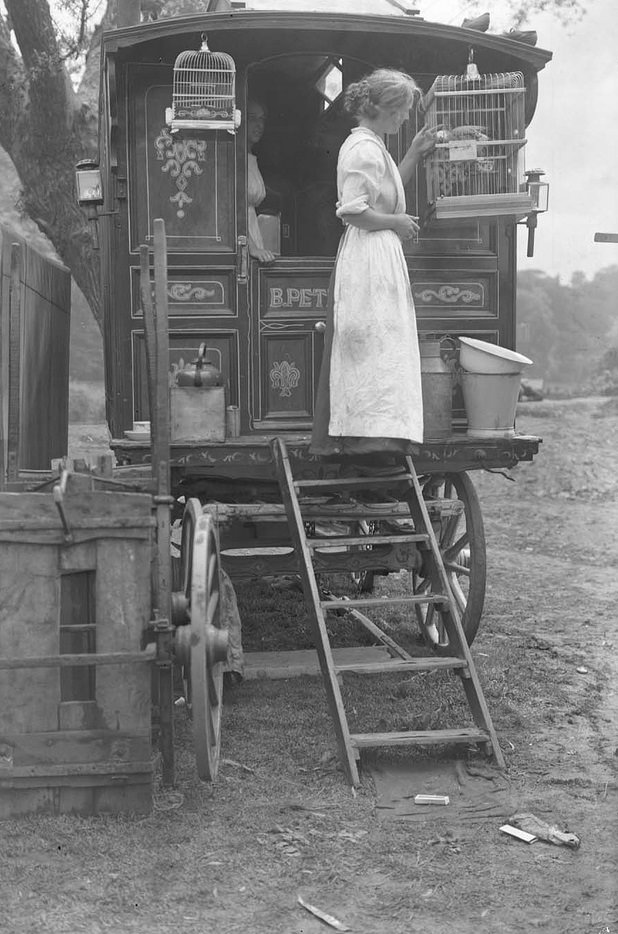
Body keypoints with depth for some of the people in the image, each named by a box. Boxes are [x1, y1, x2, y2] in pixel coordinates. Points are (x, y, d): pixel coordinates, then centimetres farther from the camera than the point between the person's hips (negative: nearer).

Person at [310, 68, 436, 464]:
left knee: (373, 345, 11)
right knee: (377, 342, -10)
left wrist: (415, 154, 21)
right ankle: (374, 434, -9)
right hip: (371, 257, -11)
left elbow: (387, 191, 27)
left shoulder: (373, 146, 17)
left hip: (379, 254, 11)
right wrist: (396, 222, -12)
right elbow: (353, 211, -23)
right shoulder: (364, 149, -16)